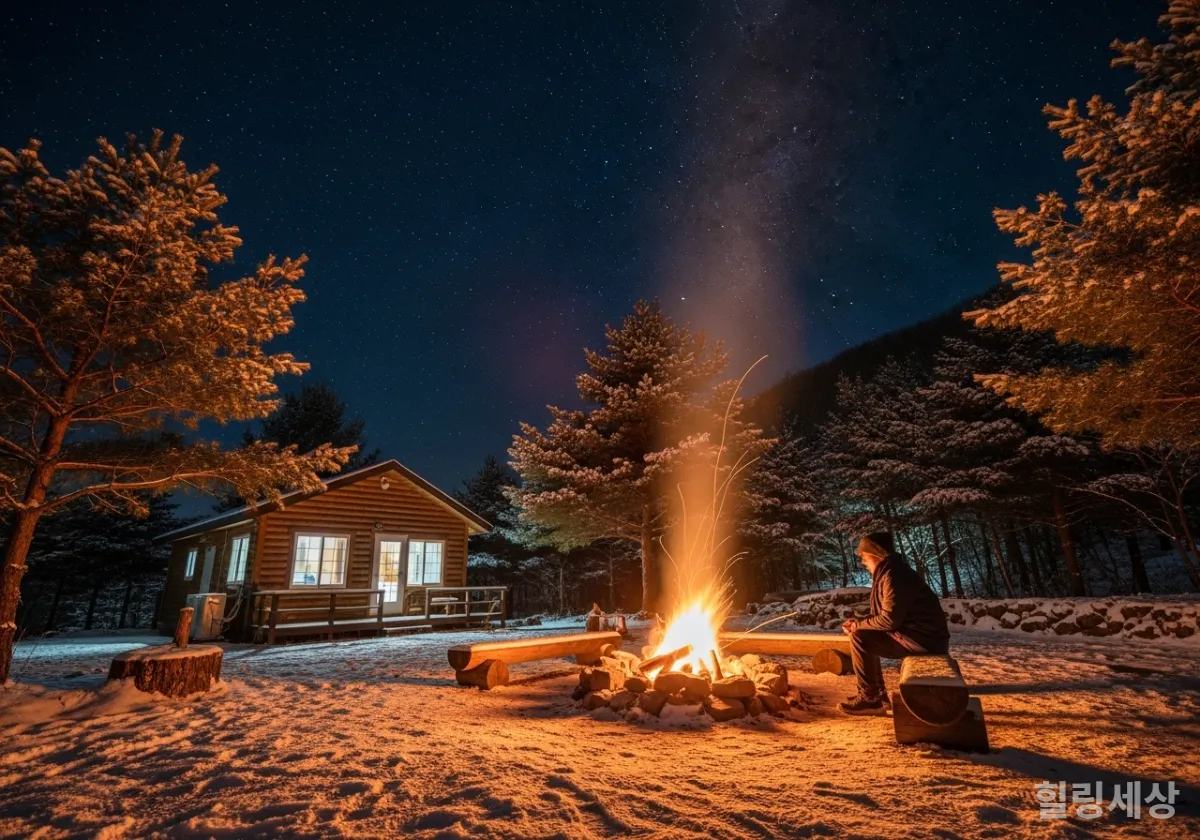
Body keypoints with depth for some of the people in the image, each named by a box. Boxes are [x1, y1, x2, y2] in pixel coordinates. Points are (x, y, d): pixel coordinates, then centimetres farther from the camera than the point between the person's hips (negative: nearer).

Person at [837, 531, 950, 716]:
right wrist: (858, 623, 5)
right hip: (921, 636, 10)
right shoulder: (891, 572, 14)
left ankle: (869, 698, -1)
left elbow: (889, 619, -23)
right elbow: (888, 616, 18)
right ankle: (878, 696, 17)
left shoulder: (893, 575, -18)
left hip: (925, 639, -10)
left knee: (859, 639, -13)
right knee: (867, 639, 16)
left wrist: (858, 625, -7)